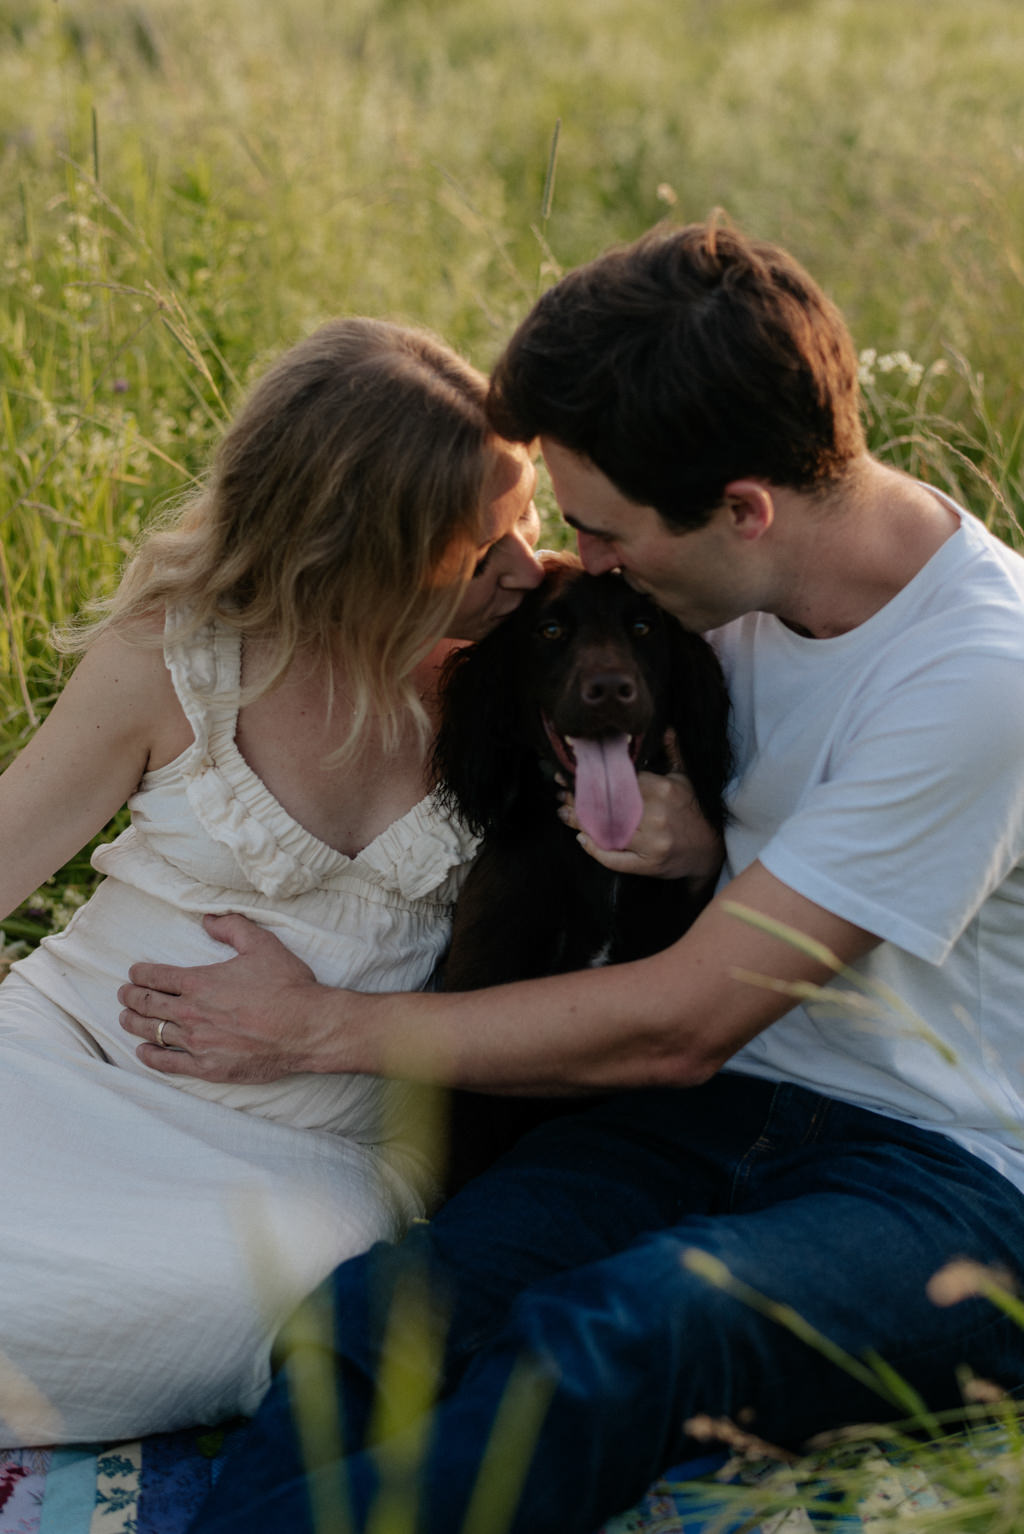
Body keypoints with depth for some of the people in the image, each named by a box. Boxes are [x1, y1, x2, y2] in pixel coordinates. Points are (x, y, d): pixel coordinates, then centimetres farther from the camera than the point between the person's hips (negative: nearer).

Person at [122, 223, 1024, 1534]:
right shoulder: (754, 584, 3)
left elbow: (679, 1021, -18)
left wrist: (321, 1028, -11)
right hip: (729, 1101, 6)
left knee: (608, 1338, -38)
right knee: (377, 1312, -23)